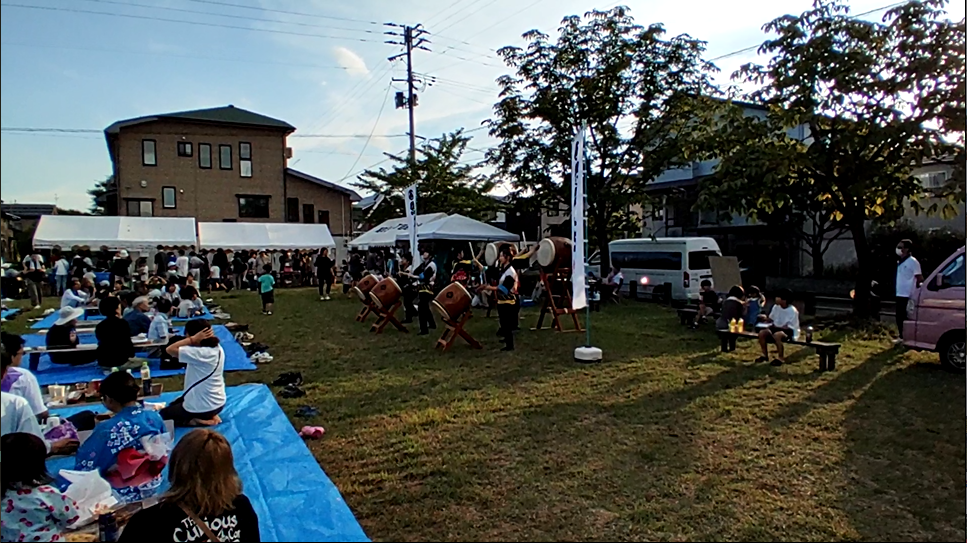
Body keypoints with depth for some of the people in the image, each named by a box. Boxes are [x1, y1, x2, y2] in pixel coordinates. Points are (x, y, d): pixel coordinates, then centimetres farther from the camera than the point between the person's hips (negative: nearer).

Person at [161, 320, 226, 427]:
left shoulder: (201, 353, -30)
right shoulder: (217, 348, -4)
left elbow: (170, 350, -29)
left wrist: (193, 339, -29)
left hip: (203, 407, -9)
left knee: (163, 414, 17)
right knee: (174, 405, 33)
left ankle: (200, 421, 1)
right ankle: (211, 415, 15)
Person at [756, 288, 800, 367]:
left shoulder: (793, 311, -20)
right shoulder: (776, 307, -1)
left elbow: (788, 327, -20)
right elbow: (771, 319, 9)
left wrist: (775, 326, -23)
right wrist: (764, 319, -11)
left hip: (790, 331, -7)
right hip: (776, 328, 7)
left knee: (776, 335, -38)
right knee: (761, 333, -19)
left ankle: (781, 358, -19)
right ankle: (765, 355, 1)